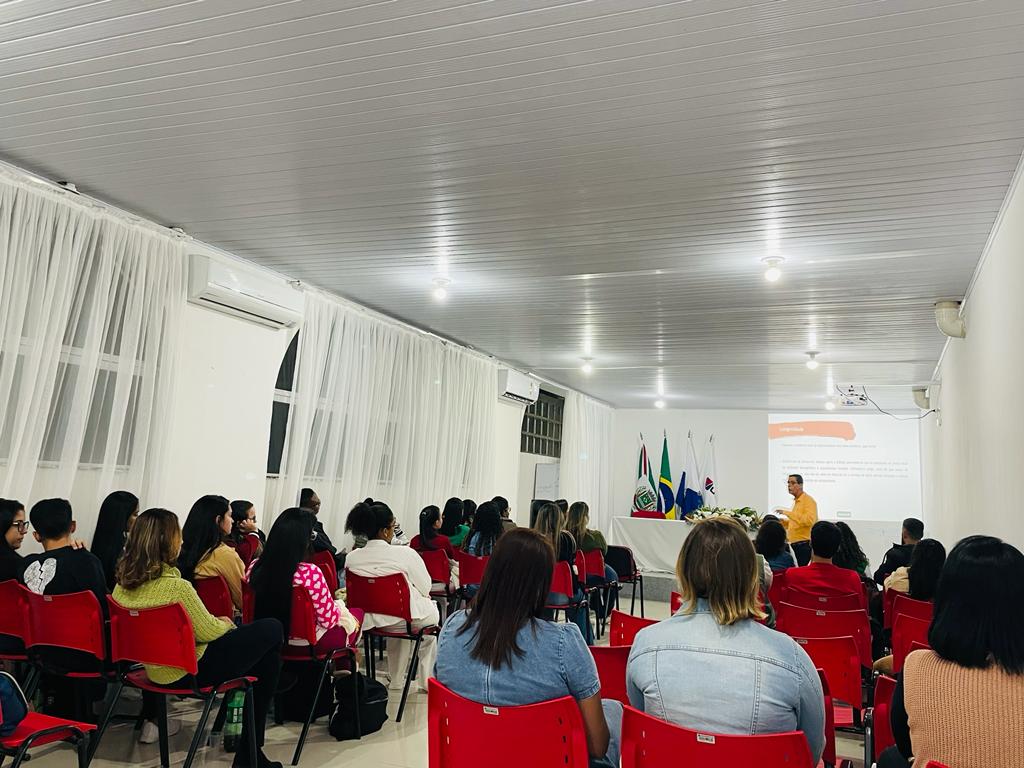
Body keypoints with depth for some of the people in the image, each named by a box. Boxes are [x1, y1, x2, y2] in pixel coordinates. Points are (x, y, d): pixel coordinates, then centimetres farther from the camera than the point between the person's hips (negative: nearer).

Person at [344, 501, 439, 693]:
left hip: (370, 619, 4)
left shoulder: (351, 558, -10)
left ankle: (397, 679, 41)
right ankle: (426, 680, 38)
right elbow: (426, 588, -10)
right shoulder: (405, 553, -23)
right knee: (433, 611, 30)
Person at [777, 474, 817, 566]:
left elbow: (809, 520, -26)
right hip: (795, 545, 9)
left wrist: (787, 513, -23)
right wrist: (783, 521, 12)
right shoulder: (796, 501, 17)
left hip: (805, 545, -9)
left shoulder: (808, 500, -9)